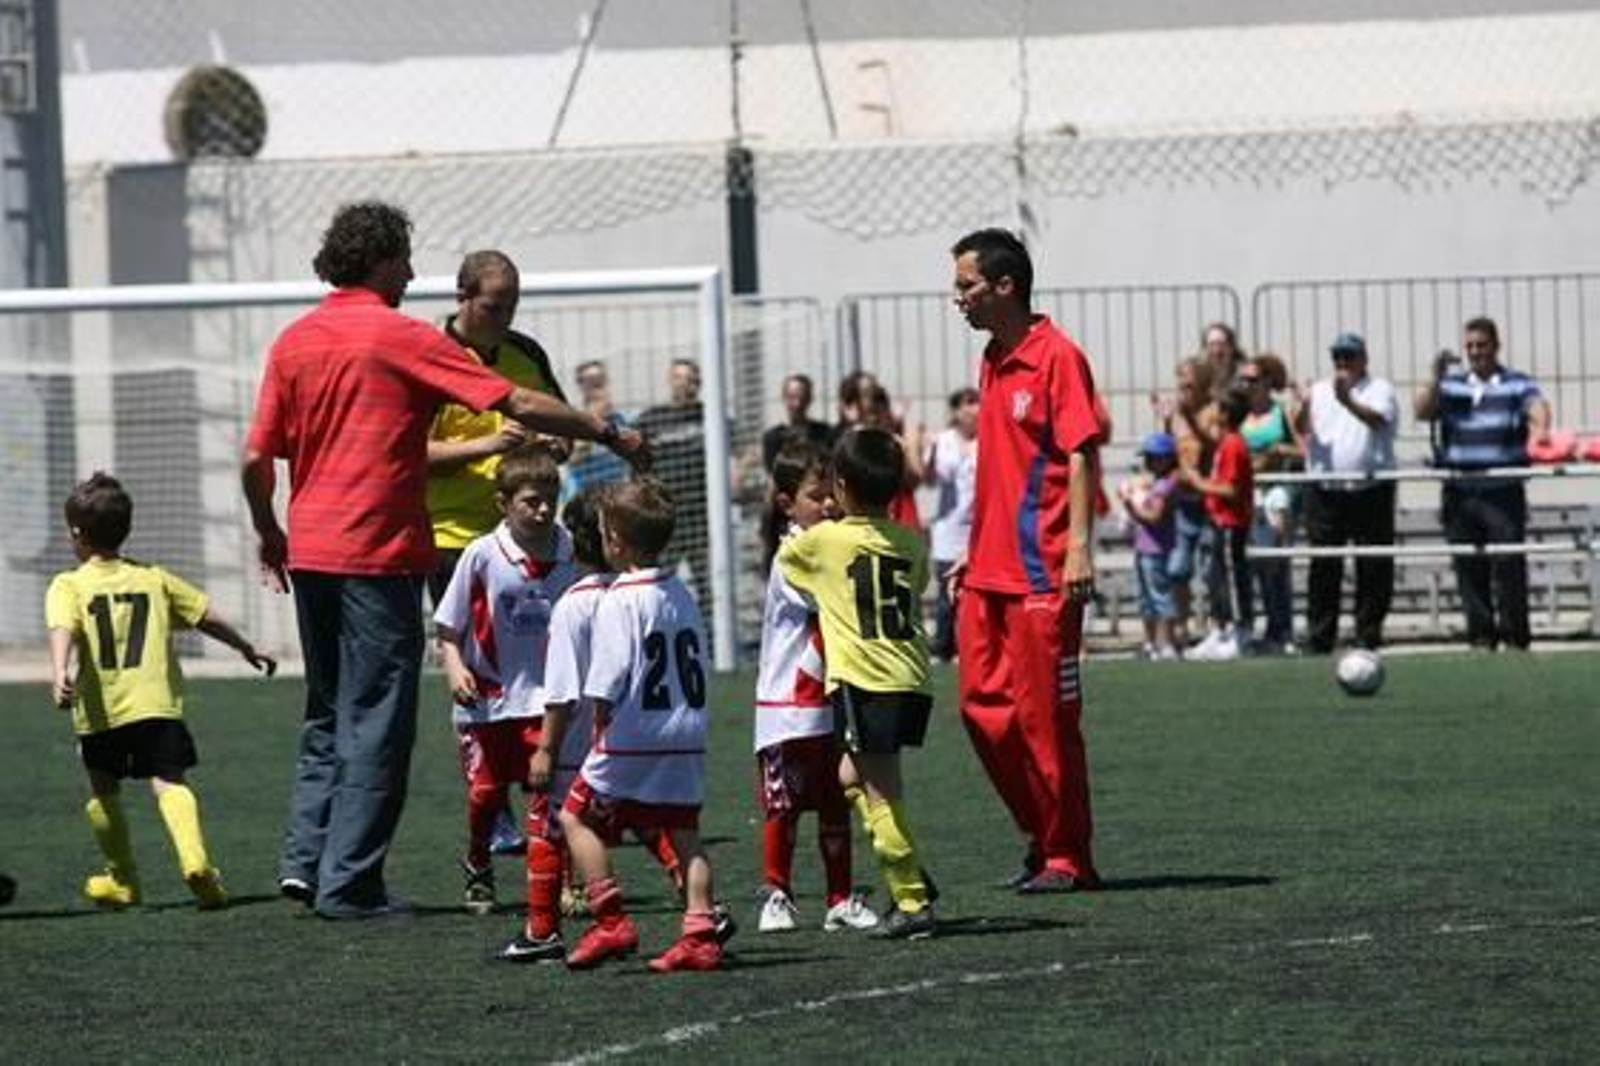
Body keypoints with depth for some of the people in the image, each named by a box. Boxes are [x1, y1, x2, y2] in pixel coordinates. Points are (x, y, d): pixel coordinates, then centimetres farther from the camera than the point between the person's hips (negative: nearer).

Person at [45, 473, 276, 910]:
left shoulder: (68, 585, 3)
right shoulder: (154, 579, 14)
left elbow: (63, 628, -16)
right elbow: (208, 617, 17)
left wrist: (59, 671, -33)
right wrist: (248, 649, 31)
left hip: (100, 710, -1)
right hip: (156, 702, 1)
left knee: (104, 789, 19)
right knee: (168, 782, -7)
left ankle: (122, 878, 28)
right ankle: (194, 858, -32)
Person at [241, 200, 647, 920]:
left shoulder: (294, 342, 8)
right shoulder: (401, 338, -9)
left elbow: (256, 459, 8)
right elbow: (516, 405, -12)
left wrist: (268, 532, 24)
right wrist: (609, 434, -5)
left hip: (310, 555, 6)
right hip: (379, 555, -6)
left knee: (328, 716, 18)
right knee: (375, 722, -1)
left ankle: (304, 860, 11)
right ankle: (347, 883, -2)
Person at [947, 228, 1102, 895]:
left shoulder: (1057, 357, -10)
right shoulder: (991, 363, 16)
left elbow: (1082, 456, -14)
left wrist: (1079, 547, -21)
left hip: (1042, 575, -9)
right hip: (989, 574, 9)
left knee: (1046, 715, -4)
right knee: (983, 706, 7)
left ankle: (1068, 859, 4)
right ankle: (1040, 835, 19)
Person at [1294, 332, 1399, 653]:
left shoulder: (1379, 389, 4)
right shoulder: (1319, 391, 15)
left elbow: (1378, 419, -16)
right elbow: (1302, 429, 2)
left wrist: (1348, 401, -33)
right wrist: (1304, 409, -21)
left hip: (1370, 490, -2)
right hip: (1325, 491, 2)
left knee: (1373, 567, 0)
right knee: (1323, 566, 1)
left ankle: (1368, 633, 7)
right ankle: (1319, 636, 4)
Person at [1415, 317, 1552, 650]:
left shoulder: (1516, 384, 5)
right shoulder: (1451, 385, 15)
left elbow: (1537, 406, -14)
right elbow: (1423, 411, 5)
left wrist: (1540, 429, -36)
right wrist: (1436, 380, -9)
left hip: (1503, 489, -3)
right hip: (1460, 492, 3)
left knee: (1509, 563, -8)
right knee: (1469, 566, 3)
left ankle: (1515, 635, -3)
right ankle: (1481, 637, 10)